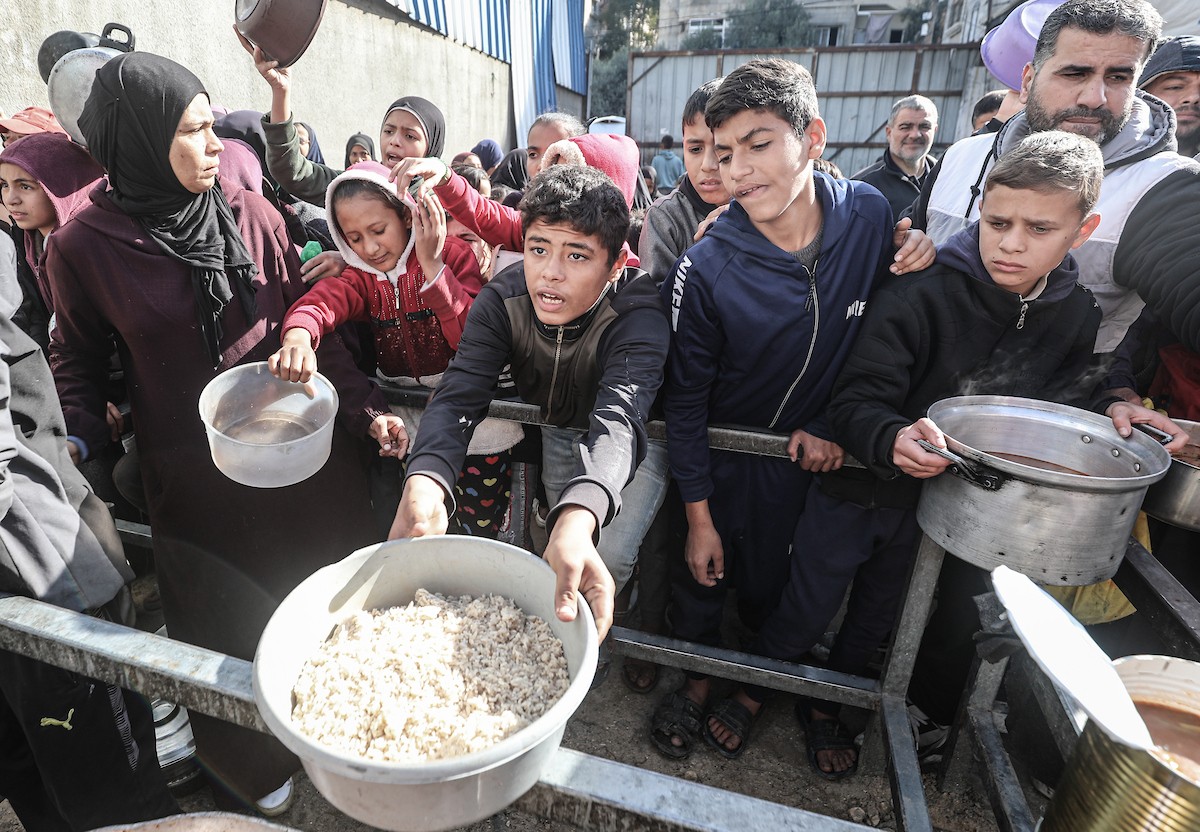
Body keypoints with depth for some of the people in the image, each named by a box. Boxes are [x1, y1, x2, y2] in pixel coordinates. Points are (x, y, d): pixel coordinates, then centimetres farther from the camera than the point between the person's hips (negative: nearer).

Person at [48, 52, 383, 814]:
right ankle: (251, 769, 40)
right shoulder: (83, 246, -4)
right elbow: (79, 356, 8)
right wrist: (79, 441, -8)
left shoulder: (251, 213, -1)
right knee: (229, 633, 10)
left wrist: (366, 404, -7)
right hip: (195, 479, -1)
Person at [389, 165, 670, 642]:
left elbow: (617, 418, -44)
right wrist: (424, 482, -50)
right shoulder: (502, 299, -18)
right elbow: (459, 395, -28)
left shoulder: (639, 312, -29)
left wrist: (577, 520, -65)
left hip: (612, 453, -4)